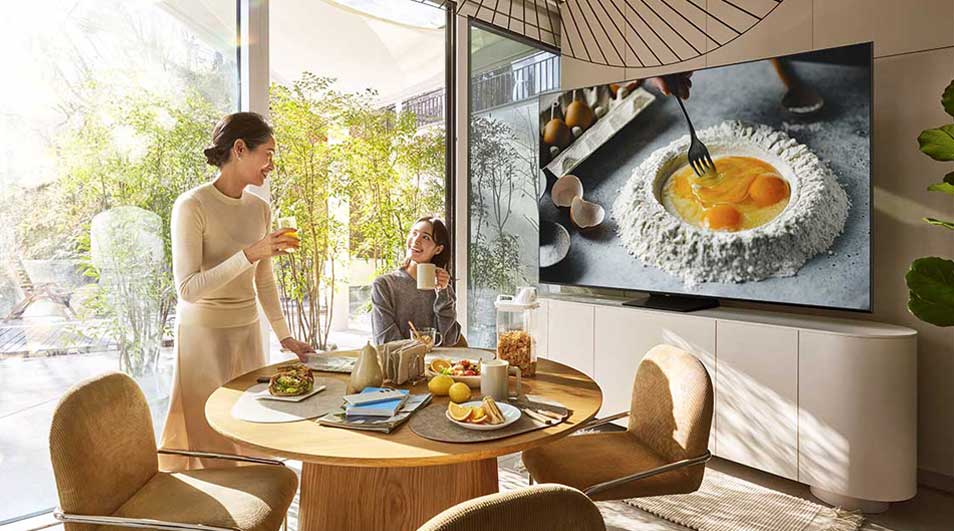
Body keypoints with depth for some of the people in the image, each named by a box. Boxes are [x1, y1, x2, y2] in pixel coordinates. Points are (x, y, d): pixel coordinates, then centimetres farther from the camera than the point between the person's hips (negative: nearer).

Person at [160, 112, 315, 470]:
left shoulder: (260, 209, 5)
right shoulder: (192, 206, -13)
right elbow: (188, 289, -19)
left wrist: (284, 336, 13)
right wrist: (250, 253, -28)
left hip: (248, 332, 6)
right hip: (204, 333, -6)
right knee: (209, 437, 4)